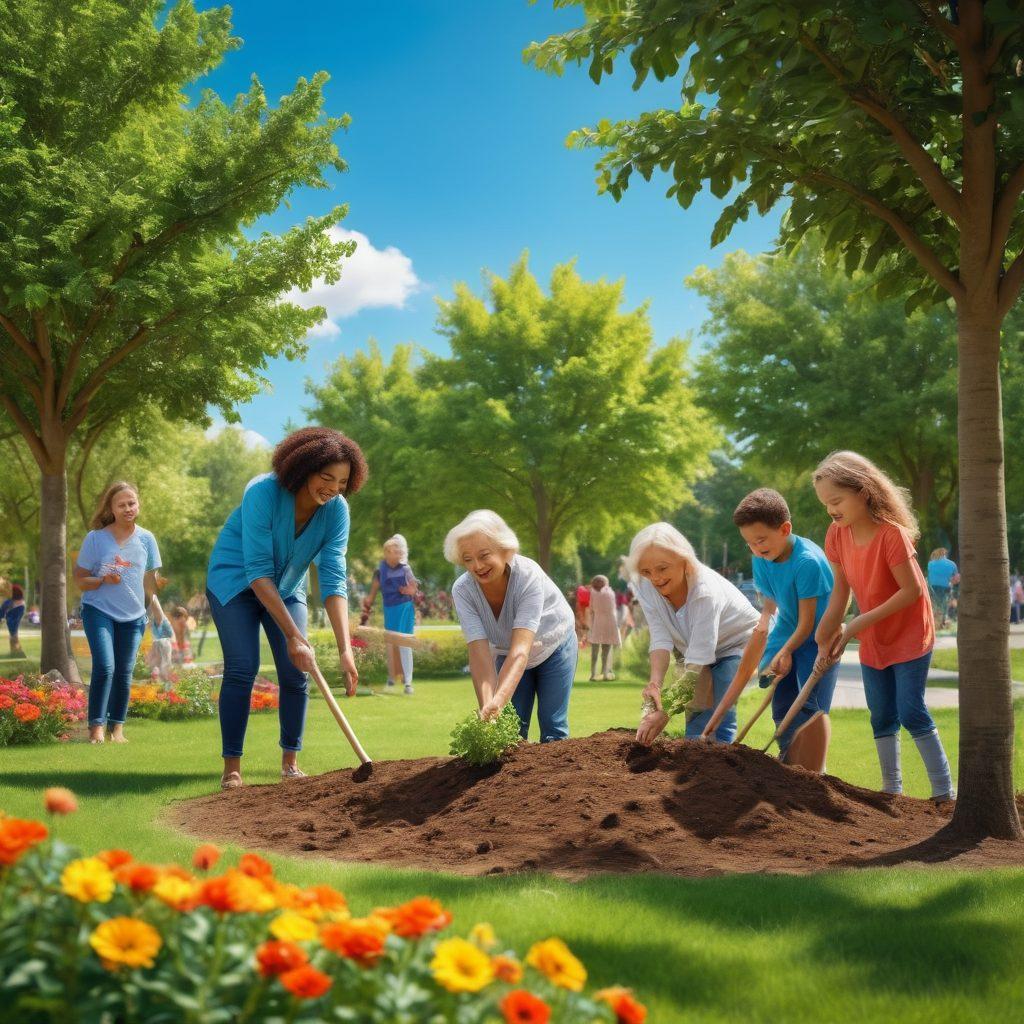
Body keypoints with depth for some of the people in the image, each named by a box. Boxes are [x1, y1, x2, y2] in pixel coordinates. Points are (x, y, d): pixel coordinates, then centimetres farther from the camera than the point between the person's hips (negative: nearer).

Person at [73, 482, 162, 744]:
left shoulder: (146, 539, 2)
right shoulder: (96, 538, -6)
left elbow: (150, 580, 12)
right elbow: (81, 580, -4)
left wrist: (154, 608, 3)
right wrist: (104, 580, -19)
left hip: (133, 616, 3)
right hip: (99, 611, -3)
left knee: (124, 672, 4)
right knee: (104, 667, -17)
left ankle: (117, 728, 14)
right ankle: (96, 727, -8)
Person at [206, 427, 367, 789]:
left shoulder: (336, 509, -21)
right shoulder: (263, 492, -33)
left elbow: (333, 579, -24)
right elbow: (258, 572, -33)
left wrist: (345, 649, -33)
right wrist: (294, 636, -36)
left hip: (287, 589, 4)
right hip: (235, 582, -4)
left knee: (295, 673, -4)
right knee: (242, 668, -14)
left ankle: (290, 761, 10)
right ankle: (231, 766, -7)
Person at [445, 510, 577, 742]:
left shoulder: (528, 575, -37)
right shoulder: (462, 590, -27)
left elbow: (520, 650, -46)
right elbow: (479, 653, -34)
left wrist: (498, 701, -60)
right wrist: (486, 706, -50)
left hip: (553, 648, -2)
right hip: (505, 652, 3)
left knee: (553, 730, -4)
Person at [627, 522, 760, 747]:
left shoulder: (706, 590, -36)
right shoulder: (645, 588, -18)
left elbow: (698, 660, -38)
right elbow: (661, 640, -23)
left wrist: (666, 713, -43)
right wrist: (654, 683, -42)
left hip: (736, 642, -5)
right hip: (695, 649, 5)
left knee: (720, 718, -21)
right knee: (696, 720, -5)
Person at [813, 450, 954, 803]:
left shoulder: (892, 534, -27)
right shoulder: (837, 535, -7)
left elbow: (912, 591, -25)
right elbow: (841, 588, -1)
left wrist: (861, 623, -24)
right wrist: (829, 629, -14)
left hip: (909, 634, -6)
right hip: (872, 640, 7)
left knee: (911, 712, -10)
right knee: (881, 717, 9)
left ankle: (944, 793, -1)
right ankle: (892, 789, 19)